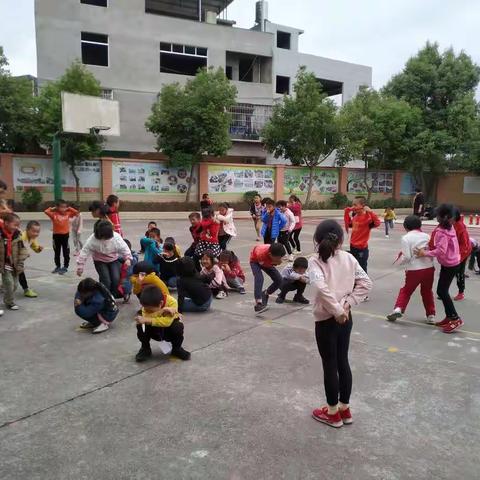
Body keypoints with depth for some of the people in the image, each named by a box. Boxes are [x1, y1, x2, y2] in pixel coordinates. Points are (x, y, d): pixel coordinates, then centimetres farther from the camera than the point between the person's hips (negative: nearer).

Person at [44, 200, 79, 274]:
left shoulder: (67, 214, 0)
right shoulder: (54, 214, -5)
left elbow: (76, 212, 0)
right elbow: (46, 212, -16)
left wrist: (69, 208, 1)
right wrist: (53, 208, -4)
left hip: (65, 235, 0)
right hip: (56, 235, 0)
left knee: (66, 253, 4)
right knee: (57, 253, 13)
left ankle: (65, 267, 14)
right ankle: (58, 267, 26)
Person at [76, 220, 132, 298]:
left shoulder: (116, 237, -22)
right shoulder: (93, 239, -25)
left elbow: (124, 248, -15)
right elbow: (85, 252, -21)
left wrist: (128, 258, -32)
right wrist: (80, 267, -21)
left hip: (114, 260, 2)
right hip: (100, 261, -1)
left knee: (116, 279, -12)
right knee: (105, 280, -17)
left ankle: (113, 296, 11)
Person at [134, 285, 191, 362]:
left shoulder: (171, 302, -31)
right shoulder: (146, 306, -21)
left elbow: (167, 321, -40)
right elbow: (147, 318, -38)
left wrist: (147, 320, -44)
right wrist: (162, 311, -45)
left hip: (169, 331, -2)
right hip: (155, 332, 2)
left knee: (178, 326, -35)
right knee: (140, 325, -26)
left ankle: (177, 349, -4)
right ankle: (145, 349, 1)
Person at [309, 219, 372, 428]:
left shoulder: (315, 261, -15)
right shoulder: (349, 258, 0)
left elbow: (321, 288, -31)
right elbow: (366, 283, -3)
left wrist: (337, 311, -22)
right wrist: (347, 304, -5)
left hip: (326, 319, -5)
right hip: (346, 318, 5)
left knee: (330, 365, 9)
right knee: (343, 361, 19)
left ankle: (333, 413, 25)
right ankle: (345, 409, 33)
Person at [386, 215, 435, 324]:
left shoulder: (406, 238, -7)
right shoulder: (426, 236, 5)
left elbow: (407, 257, -13)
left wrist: (400, 260, 6)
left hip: (414, 270, -3)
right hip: (429, 268, 4)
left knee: (406, 291, 14)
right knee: (427, 292, 20)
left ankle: (398, 309, -1)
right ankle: (431, 315, 20)